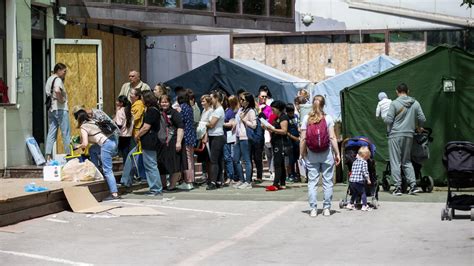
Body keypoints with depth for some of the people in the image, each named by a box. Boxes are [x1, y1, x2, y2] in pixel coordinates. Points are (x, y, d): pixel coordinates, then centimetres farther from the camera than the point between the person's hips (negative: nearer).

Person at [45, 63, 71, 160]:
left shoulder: (49, 79, 16)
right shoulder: (58, 80, -12)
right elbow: (57, 90, -30)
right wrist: (61, 99, -17)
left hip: (51, 109, 8)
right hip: (60, 109, -8)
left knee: (51, 133, 6)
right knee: (66, 133, 0)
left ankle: (48, 155, -1)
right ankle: (69, 154, 3)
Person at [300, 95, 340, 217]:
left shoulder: (306, 119, -1)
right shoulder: (328, 118, -3)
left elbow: (303, 139, -3)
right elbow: (332, 137, -6)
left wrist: (302, 154, 6)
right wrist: (337, 153, -1)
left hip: (311, 155, 1)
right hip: (327, 154, -1)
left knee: (312, 182, 5)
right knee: (327, 181, 6)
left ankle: (313, 209, 2)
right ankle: (326, 208, 7)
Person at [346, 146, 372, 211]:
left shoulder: (354, 162, 13)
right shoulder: (364, 162, -6)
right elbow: (365, 172, -11)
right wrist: (368, 179, -3)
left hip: (351, 181, 6)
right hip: (359, 181, -6)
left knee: (354, 193, 22)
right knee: (363, 193, 5)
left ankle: (350, 204, 25)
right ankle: (364, 206, 2)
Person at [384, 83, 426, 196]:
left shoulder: (394, 103, -9)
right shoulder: (415, 103, 4)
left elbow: (388, 120, -10)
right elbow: (422, 119, 5)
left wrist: (385, 119, 13)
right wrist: (419, 127, 25)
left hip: (395, 135, -4)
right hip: (409, 135, 4)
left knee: (395, 162, 1)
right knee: (407, 161, 15)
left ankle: (398, 187, -2)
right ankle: (413, 185, 5)